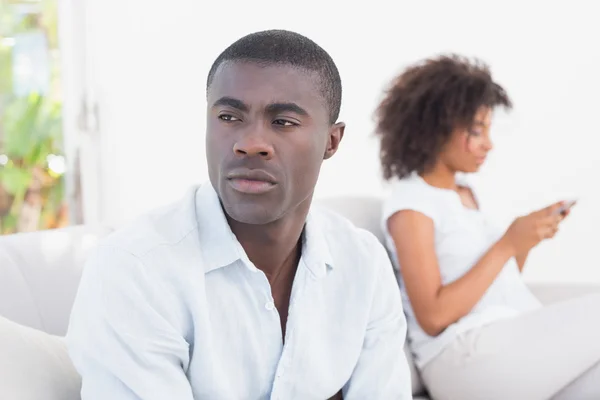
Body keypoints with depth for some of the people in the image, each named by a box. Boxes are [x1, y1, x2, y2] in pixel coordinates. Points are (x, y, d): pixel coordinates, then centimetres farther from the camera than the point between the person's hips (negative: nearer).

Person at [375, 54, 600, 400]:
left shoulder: (465, 190, 18)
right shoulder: (410, 203, -5)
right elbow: (433, 316, -13)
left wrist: (526, 239, 3)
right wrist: (507, 244, -12)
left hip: (513, 337, 7)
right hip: (463, 355, -7)